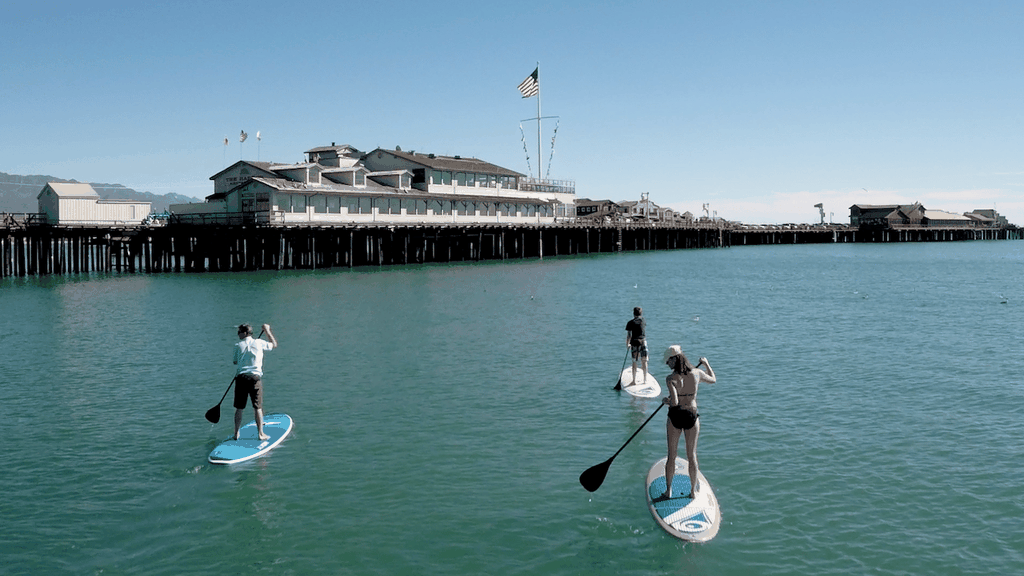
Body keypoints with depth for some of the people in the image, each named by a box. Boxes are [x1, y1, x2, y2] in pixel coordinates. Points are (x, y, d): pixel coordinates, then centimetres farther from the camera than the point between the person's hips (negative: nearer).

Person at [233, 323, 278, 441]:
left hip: (241, 377, 1)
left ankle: (236, 434, 17)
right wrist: (267, 330, 27)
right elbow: (274, 344, 19)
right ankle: (260, 433, 6)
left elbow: (235, 361, 15)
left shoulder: (238, 346, 3)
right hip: (255, 378, -1)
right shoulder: (259, 343, 2)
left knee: (239, 408, 10)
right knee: (258, 408, 5)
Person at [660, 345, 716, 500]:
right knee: (692, 455, 16)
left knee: (671, 456, 14)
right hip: (692, 417, 2)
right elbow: (713, 380, 14)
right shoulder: (697, 373, -7)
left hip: (675, 417, -2)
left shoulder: (670, 379, -18)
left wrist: (666, 400, -5)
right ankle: (693, 490, 28)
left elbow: (674, 402, -27)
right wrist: (706, 364, 29)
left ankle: (668, 490, 24)